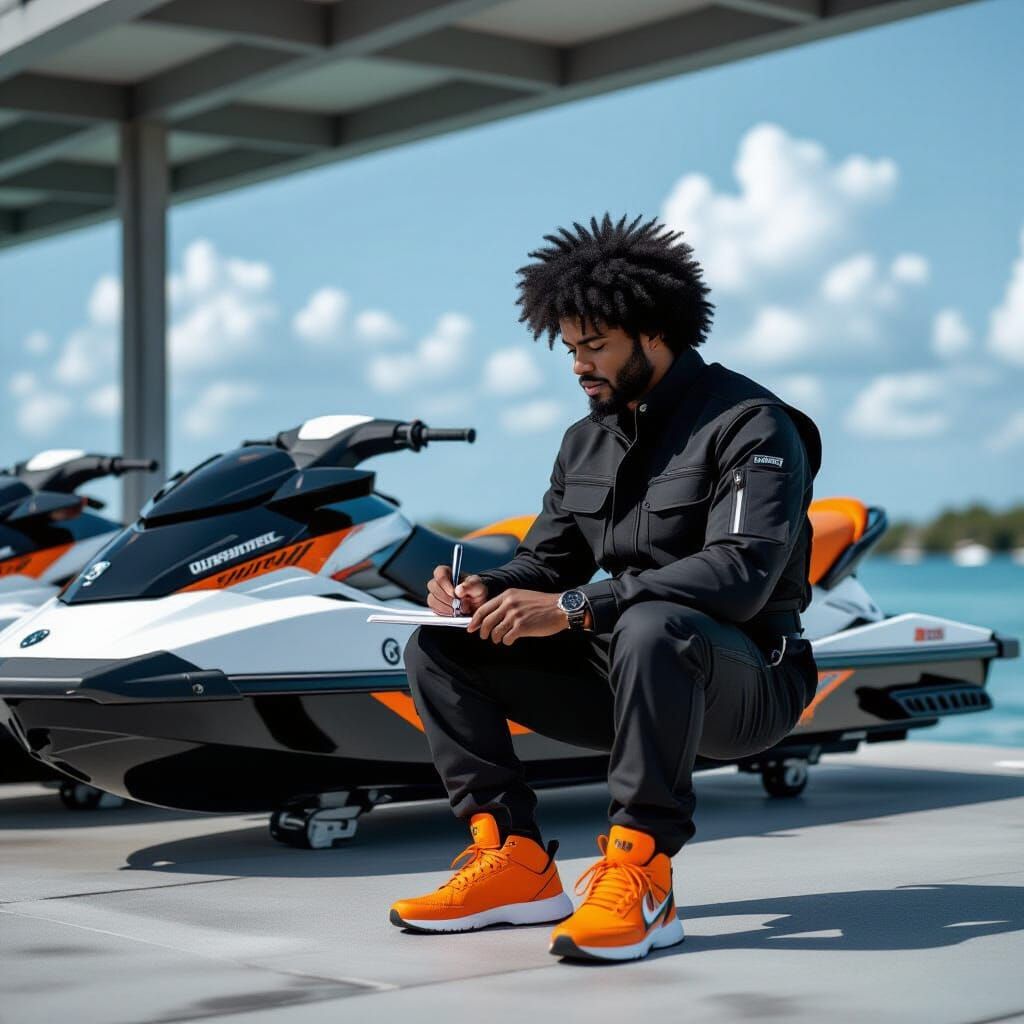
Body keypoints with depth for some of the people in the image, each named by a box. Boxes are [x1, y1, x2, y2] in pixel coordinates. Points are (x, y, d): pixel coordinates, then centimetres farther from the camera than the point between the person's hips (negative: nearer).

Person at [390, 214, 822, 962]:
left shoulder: (750, 424, -14)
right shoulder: (588, 442, 11)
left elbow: (740, 574, -27)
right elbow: (547, 557, 13)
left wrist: (572, 607, -32)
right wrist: (490, 591, -12)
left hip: (742, 682, -7)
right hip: (624, 675, 8)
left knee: (650, 629, -41)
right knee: (439, 645, -3)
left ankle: (641, 871, -32)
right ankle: (515, 858, -9)